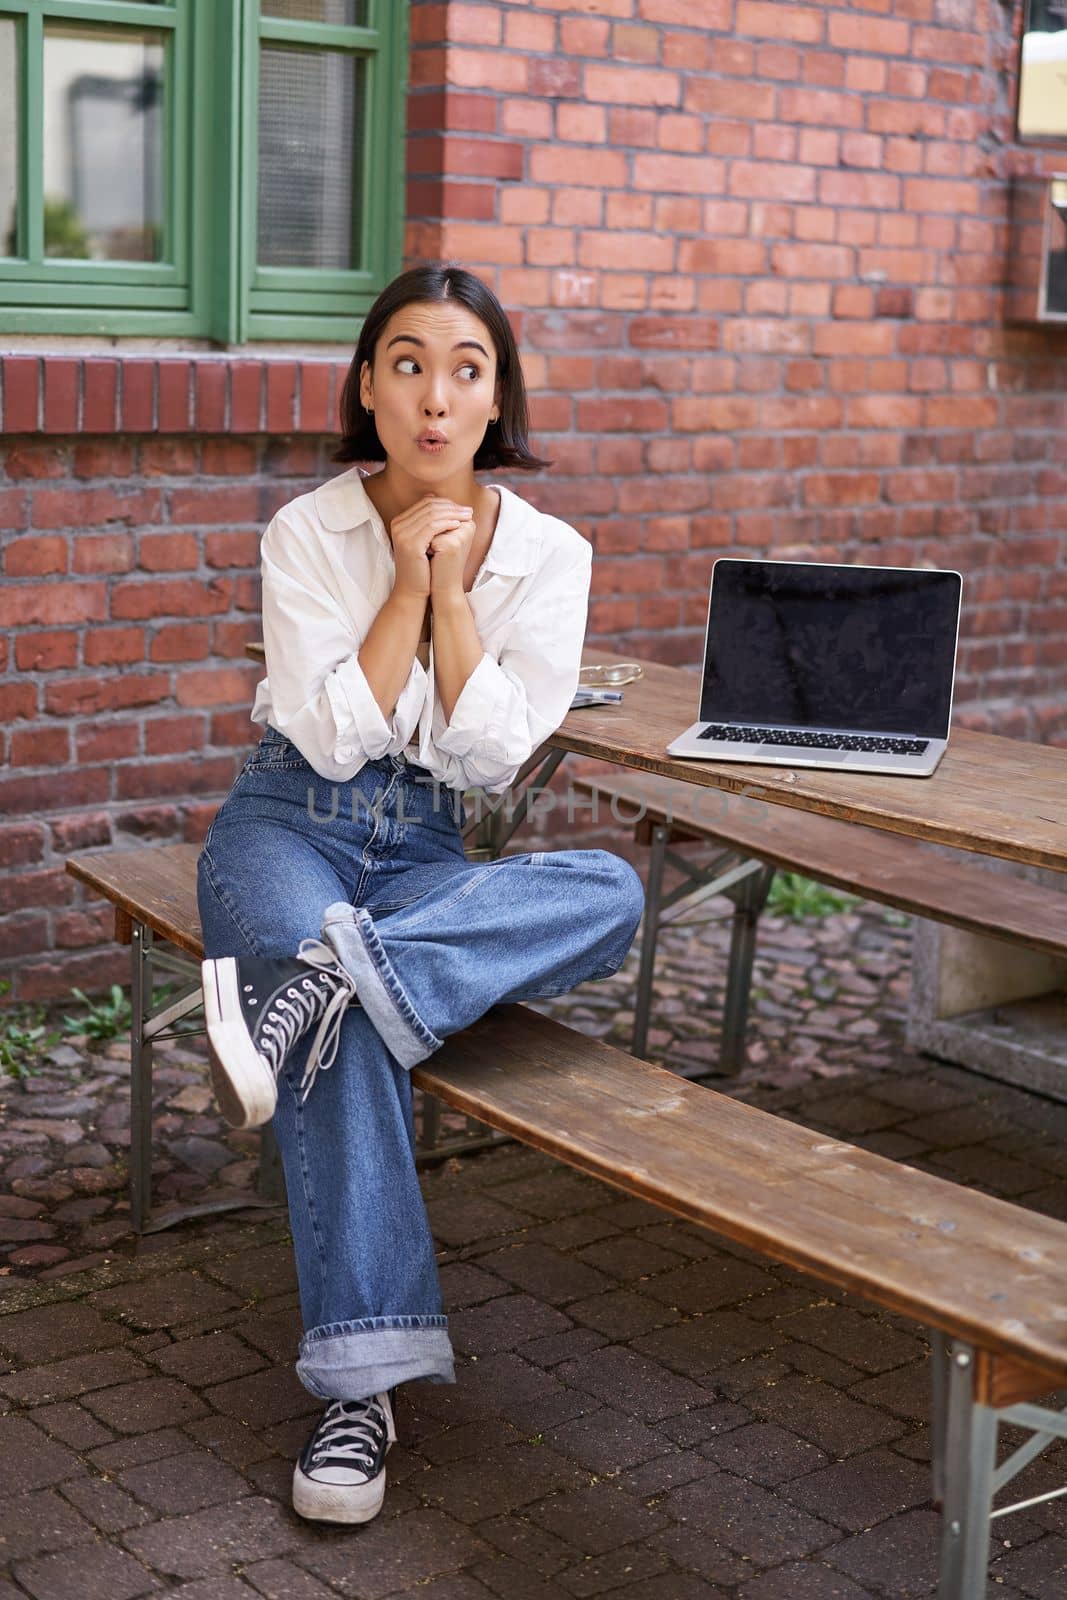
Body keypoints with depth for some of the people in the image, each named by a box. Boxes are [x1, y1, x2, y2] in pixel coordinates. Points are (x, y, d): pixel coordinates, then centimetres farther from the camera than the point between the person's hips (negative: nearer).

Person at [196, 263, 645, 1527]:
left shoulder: (546, 555, -1)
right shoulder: (308, 531, -5)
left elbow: (488, 756, -8)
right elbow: (334, 739, -13)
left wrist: (450, 586, -14)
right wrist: (407, 582, -15)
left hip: (427, 852, 3)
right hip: (290, 821, -2)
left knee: (610, 894, -29)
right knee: (346, 1032, -36)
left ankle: (318, 977, -40)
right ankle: (362, 1382, -33)